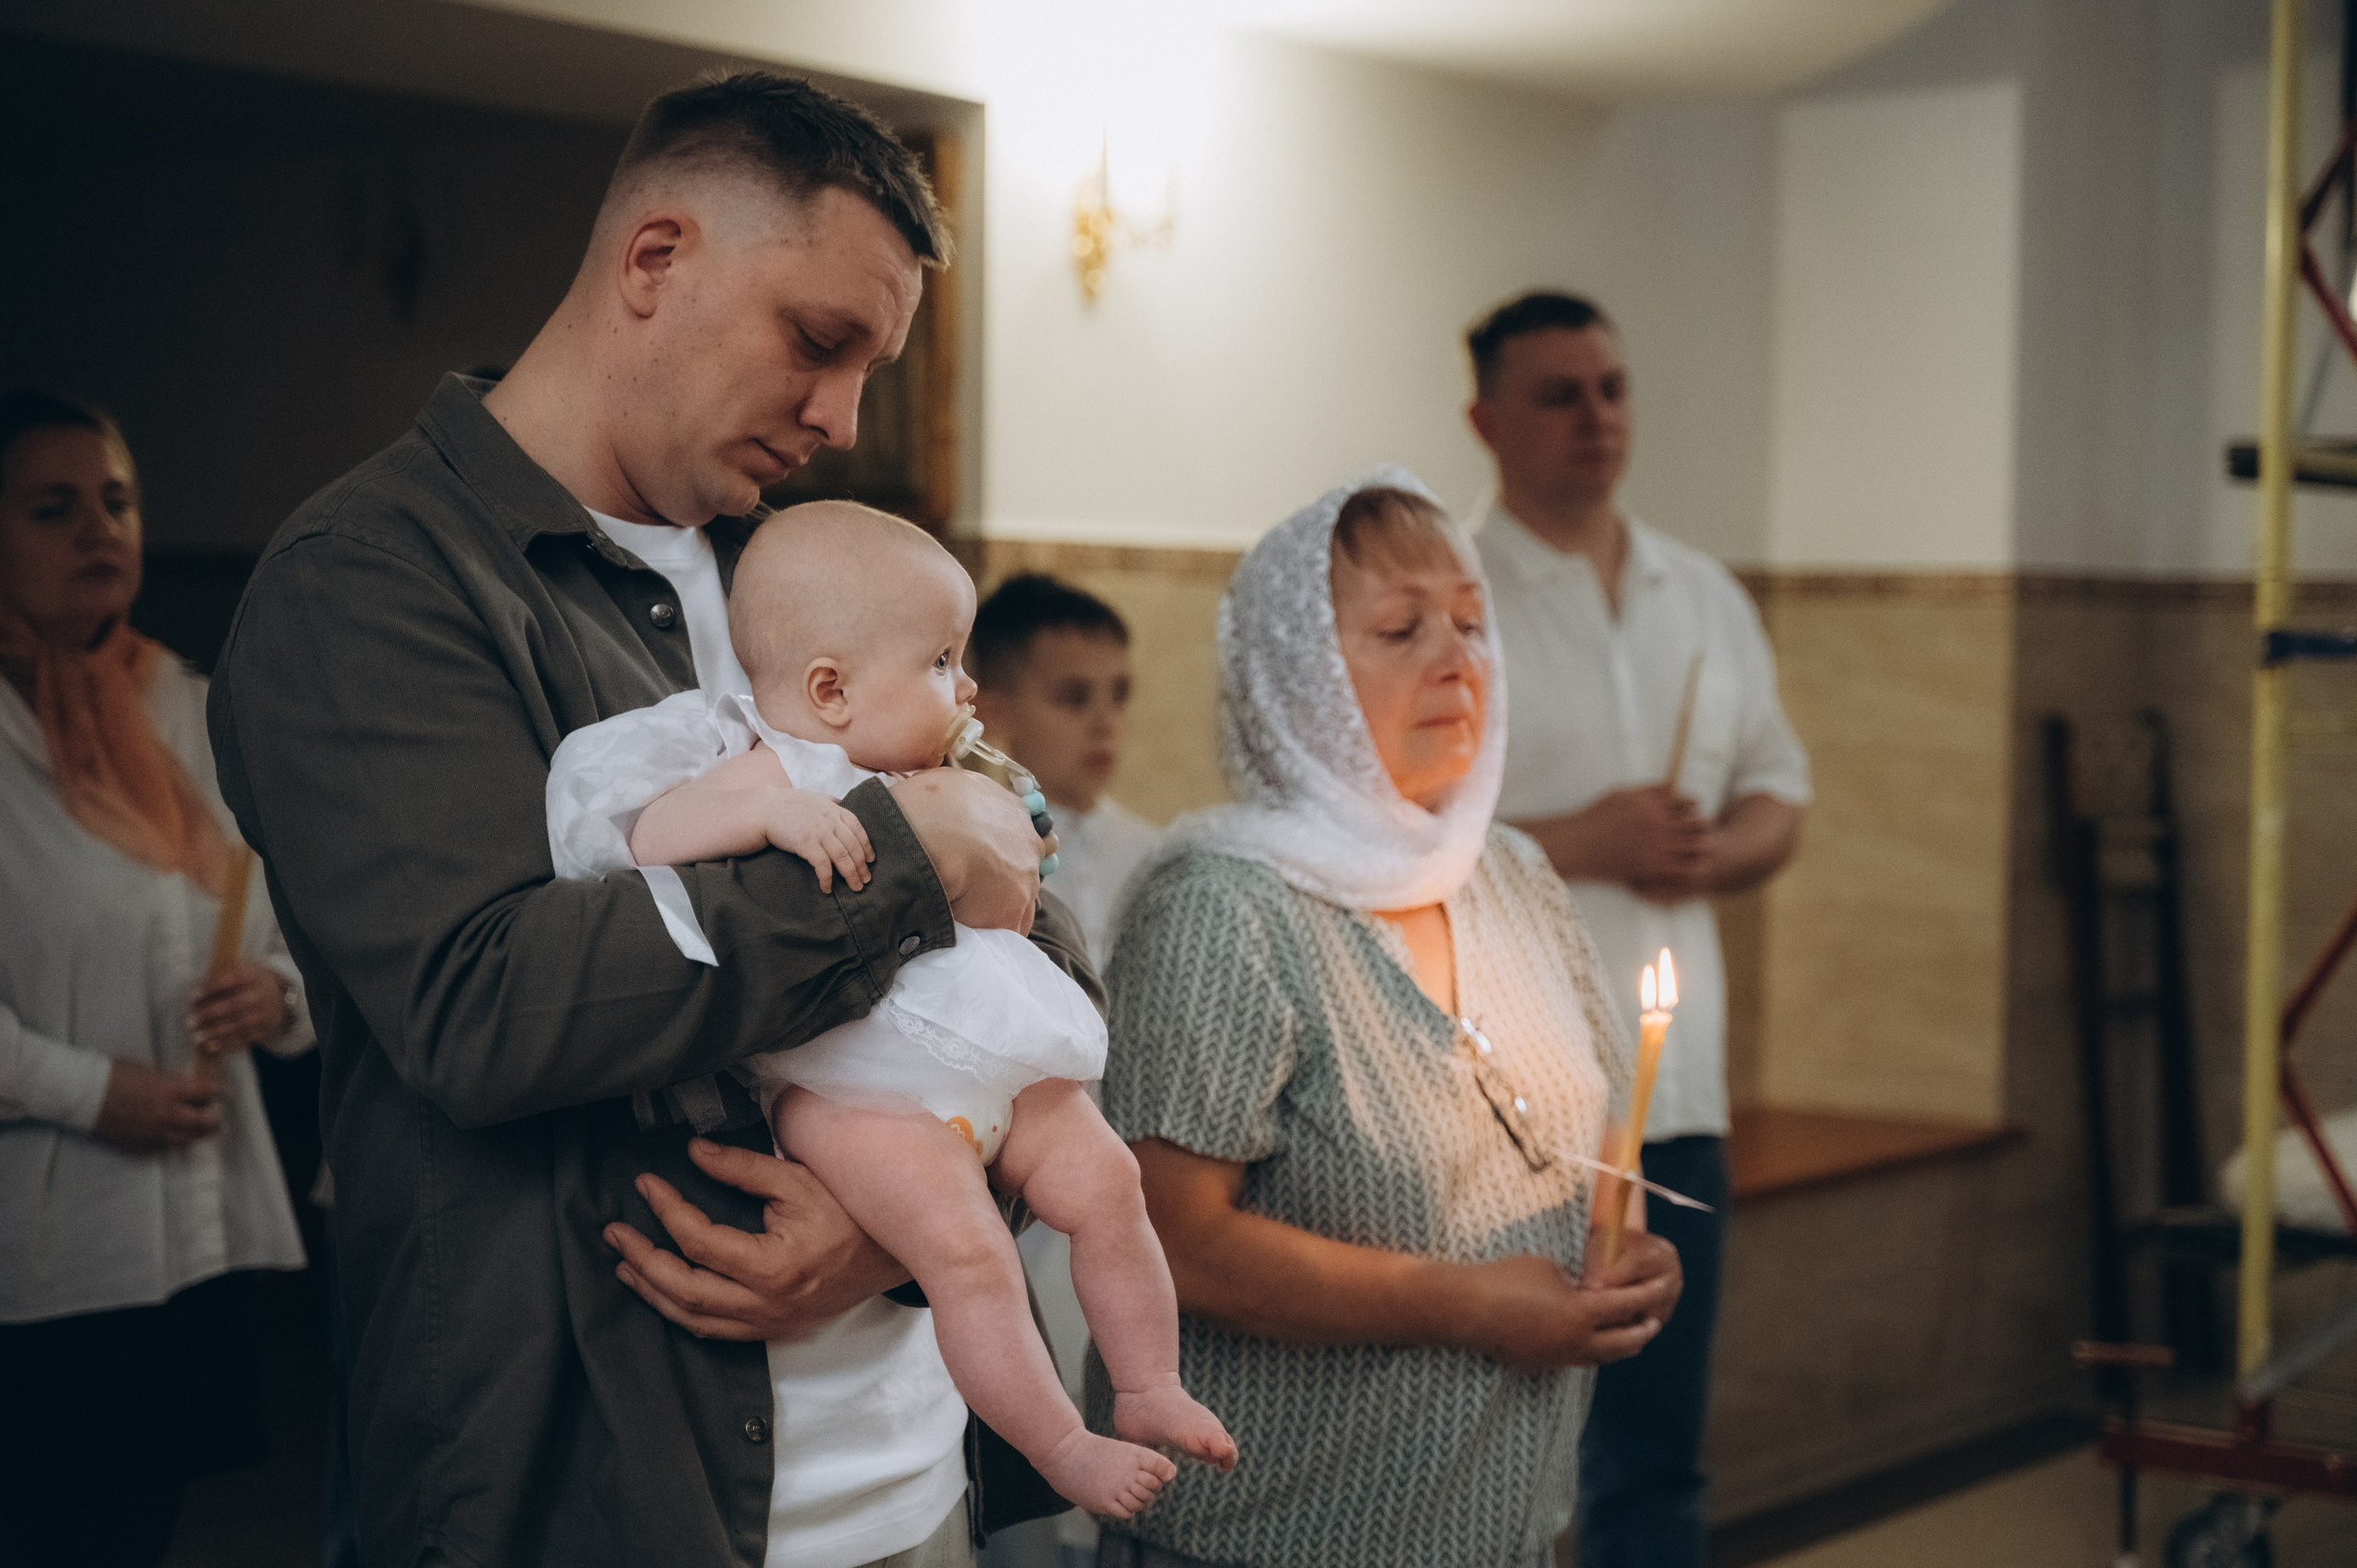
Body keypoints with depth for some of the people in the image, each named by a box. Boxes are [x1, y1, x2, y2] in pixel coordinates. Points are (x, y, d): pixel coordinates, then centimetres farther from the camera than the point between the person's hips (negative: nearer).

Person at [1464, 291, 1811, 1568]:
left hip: (1674, 1084, 6)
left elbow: (1778, 794, 19)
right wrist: (1580, 843, -16)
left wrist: (1716, 852, -4)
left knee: (1656, 1459, 13)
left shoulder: (1707, 599, 15)